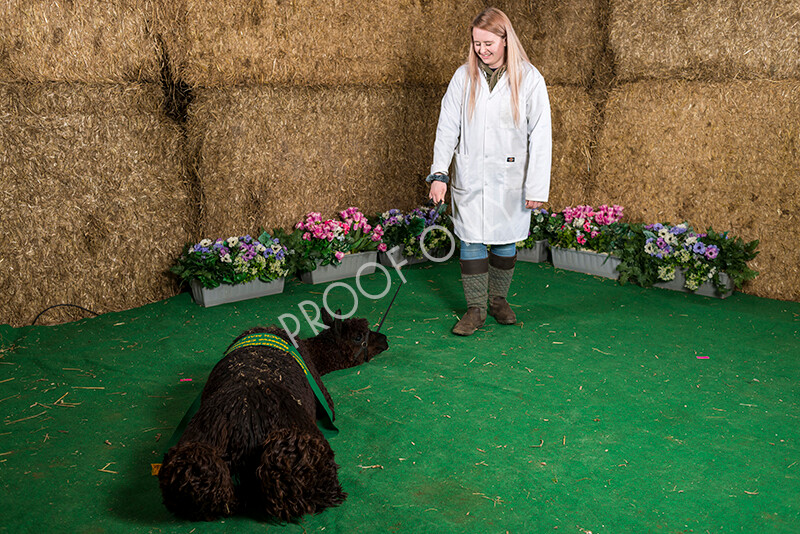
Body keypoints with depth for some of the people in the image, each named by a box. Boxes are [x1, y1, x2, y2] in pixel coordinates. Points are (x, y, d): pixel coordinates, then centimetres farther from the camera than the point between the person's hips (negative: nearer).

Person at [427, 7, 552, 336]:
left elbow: (540, 136, -5)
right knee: (471, 241, 1)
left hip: (510, 178, -1)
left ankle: (498, 300, 31)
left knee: (505, 242, 10)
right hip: (470, 177, 1)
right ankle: (475, 309, 14)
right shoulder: (463, 77, 0)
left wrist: (537, 186, -9)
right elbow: (447, 128, 1)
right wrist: (439, 173, -9)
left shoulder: (529, 79, -5)